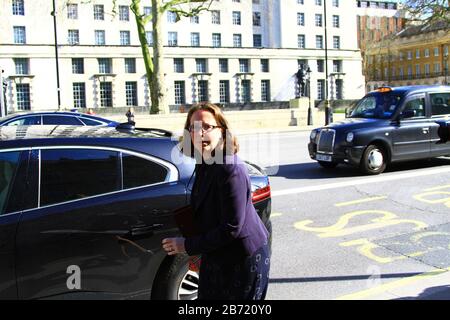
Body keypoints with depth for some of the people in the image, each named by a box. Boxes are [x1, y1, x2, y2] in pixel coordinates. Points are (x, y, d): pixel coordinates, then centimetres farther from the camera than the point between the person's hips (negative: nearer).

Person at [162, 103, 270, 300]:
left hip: (244, 260, -9)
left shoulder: (231, 170, -25)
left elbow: (232, 227, -26)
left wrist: (188, 246, -20)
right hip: (217, 258, 9)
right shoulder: (203, 166, 4)